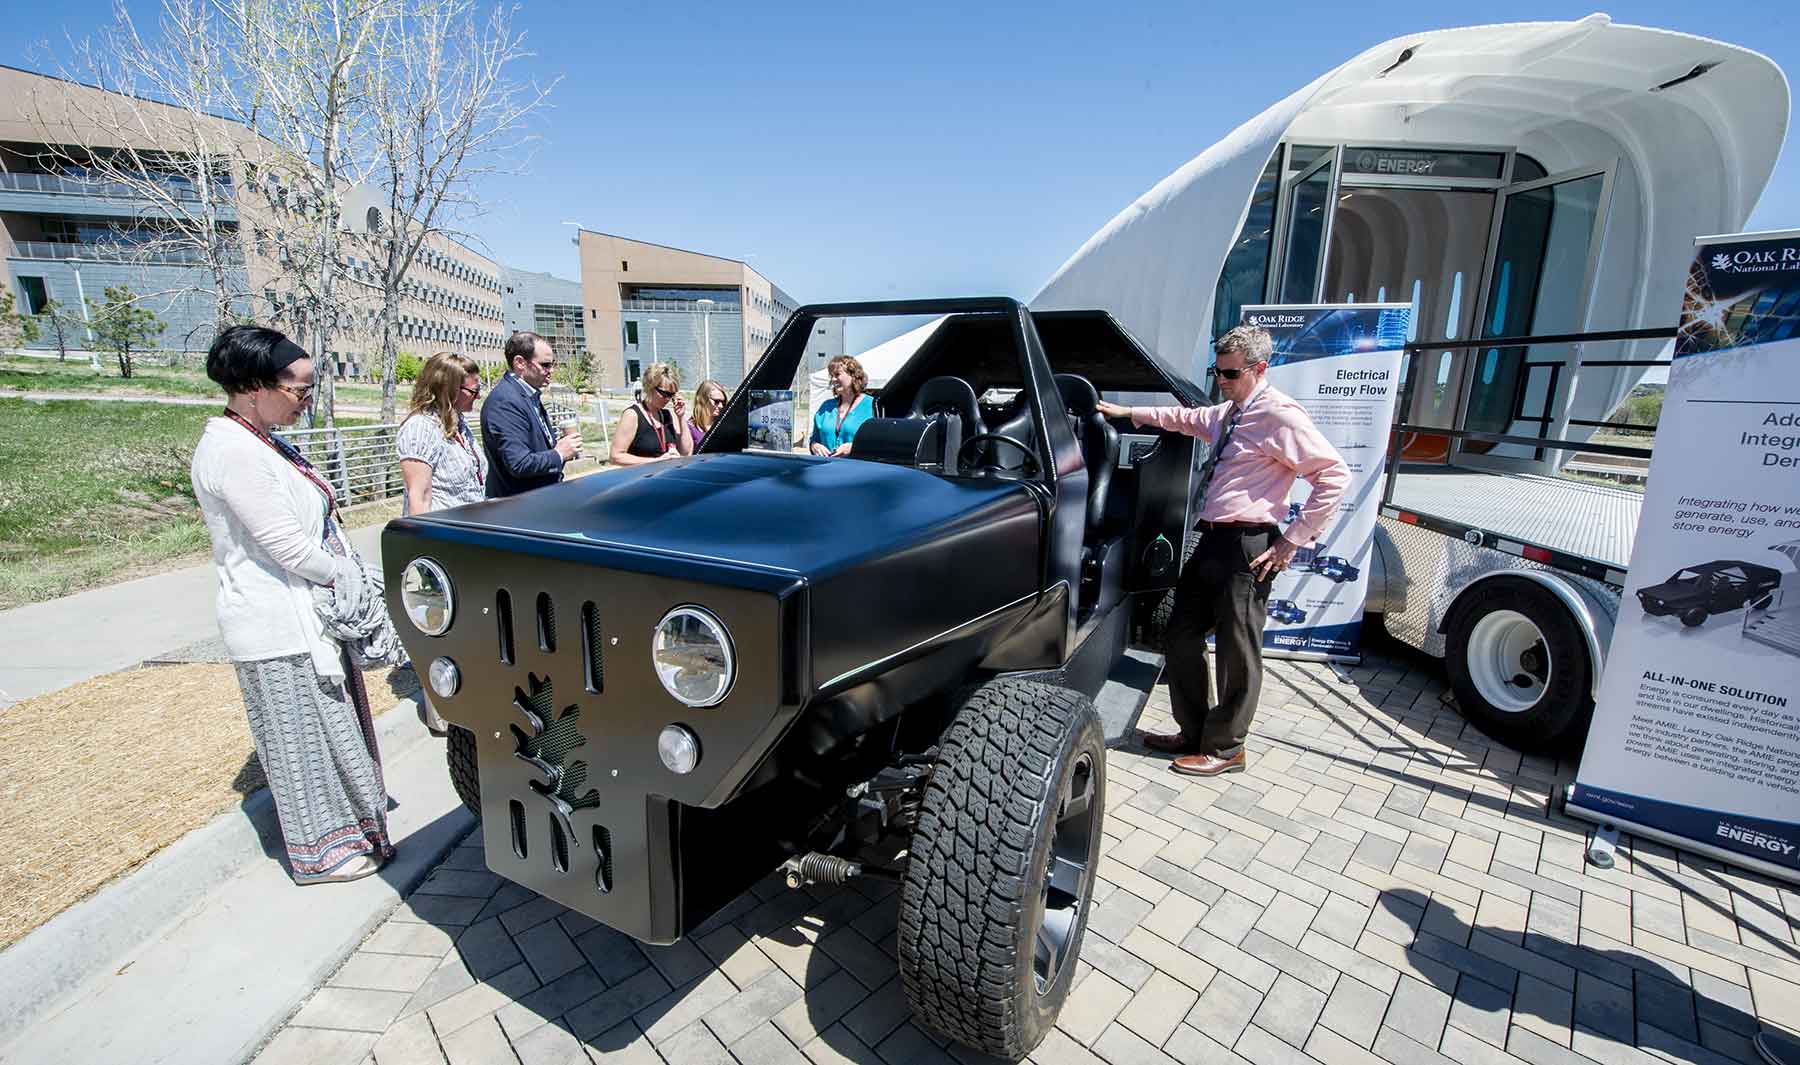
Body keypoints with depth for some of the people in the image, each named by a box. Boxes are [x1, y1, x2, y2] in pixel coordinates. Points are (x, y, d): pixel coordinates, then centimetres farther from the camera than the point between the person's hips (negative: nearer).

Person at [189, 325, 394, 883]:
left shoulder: (260, 441, 10)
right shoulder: (233, 451, -20)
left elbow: (310, 524, 15)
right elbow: (285, 544, -22)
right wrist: (346, 577, -8)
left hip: (303, 614, 9)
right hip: (280, 626, -9)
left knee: (329, 725, 20)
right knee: (304, 734, 4)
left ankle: (344, 821, 36)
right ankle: (323, 850, 21)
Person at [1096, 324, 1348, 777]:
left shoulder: (1280, 415, -12)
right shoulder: (1227, 412, 15)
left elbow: (1334, 474, -14)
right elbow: (1187, 418, 35)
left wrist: (1295, 539, -14)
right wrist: (1130, 412, 32)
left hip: (1246, 547, -9)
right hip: (1212, 541, 9)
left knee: (1238, 652, 4)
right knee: (1181, 636, 14)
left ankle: (1224, 749, 20)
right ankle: (1193, 733, 29)